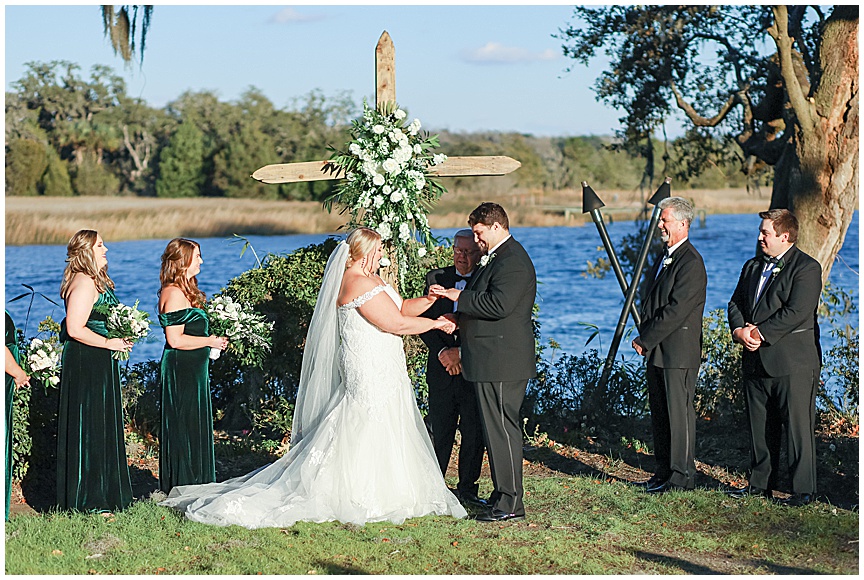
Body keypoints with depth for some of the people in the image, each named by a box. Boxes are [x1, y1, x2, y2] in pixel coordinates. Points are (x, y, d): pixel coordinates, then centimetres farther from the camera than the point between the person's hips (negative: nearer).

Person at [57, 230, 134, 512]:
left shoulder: (99, 281, 14)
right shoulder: (84, 284, -18)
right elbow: (75, 329, -24)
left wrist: (121, 337, 12)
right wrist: (108, 343, -17)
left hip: (100, 364, 11)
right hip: (86, 364, -11)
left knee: (104, 426, 15)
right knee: (88, 429, -4)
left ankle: (105, 493, 23)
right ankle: (88, 500, 1)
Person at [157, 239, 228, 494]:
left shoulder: (184, 290, 14)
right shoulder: (175, 293, -17)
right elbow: (175, 339, -22)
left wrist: (213, 340, 11)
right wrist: (210, 341, -13)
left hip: (193, 368, 10)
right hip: (181, 369, -10)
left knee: (195, 427, 13)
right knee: (184, 427, -4)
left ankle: (194, 486, 19)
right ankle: (182, 487, 2)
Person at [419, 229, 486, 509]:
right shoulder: (436, 278, 8)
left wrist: (461, 352, -13)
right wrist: (441, 352, -7)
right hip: (441, 368, 2)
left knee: (474, 432, 3)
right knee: (440, 431, 7)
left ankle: (467, 489, 14)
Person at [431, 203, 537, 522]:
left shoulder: (512, 261, -16)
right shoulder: (497, 257, 18)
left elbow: (498, 304, -26)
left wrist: (460, 297, -16)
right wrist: (457, 317, 12)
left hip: (501, 362, -11)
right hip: (492, 361, 11)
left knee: (501, 429, -7)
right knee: (498, 428, 15)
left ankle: (510, 503, -3)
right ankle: (503, 494, 22)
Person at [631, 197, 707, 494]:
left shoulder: (691, 263, -14)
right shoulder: (665, 258, 17)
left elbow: (676, 310, -20)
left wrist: (645, 339, -15)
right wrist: (645, 340, 7)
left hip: (679, 352, -9)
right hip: (657, 350, 9)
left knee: (679, 411, -4)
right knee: (659, 411, 13)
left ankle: (682, 476, 3)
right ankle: (664, 471, 21)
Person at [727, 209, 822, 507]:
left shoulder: (807, 268, -7)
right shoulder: (752, 267, 17)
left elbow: (796, 312, -17)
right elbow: (735, 303, 15)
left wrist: (760, 333, -17)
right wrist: (740, 330, -5)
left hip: (793, 362, -7)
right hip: (756, 360, 7)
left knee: (798, 427, -5)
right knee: (760, 426, 13)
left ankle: (804, 490, 0)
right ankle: (760, 484, 22)